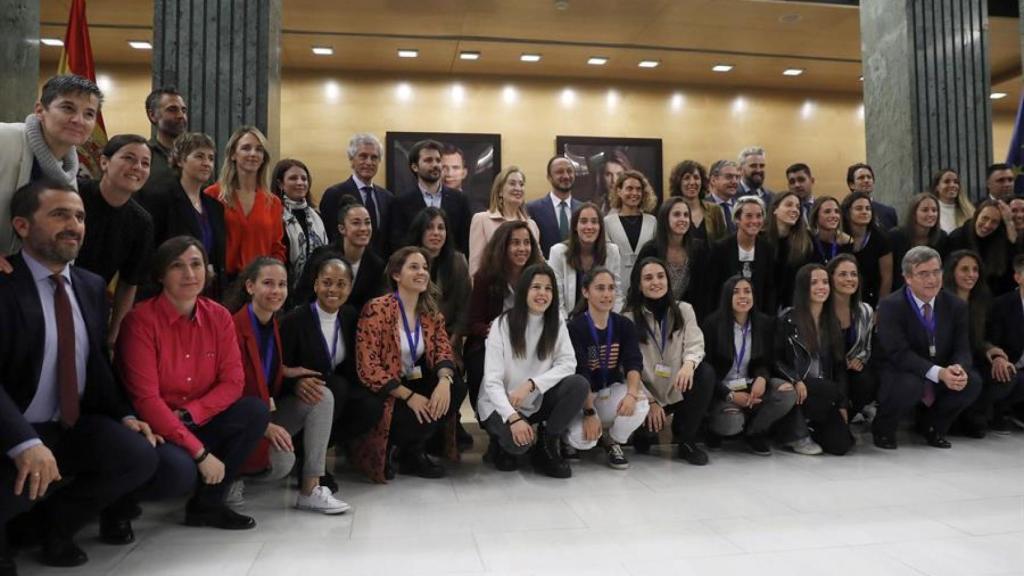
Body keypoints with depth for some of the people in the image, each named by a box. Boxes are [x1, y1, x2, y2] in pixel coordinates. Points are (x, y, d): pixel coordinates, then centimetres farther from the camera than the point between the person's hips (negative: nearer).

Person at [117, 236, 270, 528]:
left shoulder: (219, 316, -1)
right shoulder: (141, 319, -16)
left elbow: (233, 381, -3)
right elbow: (146, 398, -21)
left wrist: (190, 414, -21)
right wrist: (200, 452, -23)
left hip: (201, 423, 5)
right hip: (154, 427, -5)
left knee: (256, 411, -18)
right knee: (180, 468, -34)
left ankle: (208, 503, -4)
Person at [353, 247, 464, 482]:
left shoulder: (430, 312, 5)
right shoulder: (377, 309, -15)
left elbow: (443, 349, -5)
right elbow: (368, 368, -20)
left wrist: (444, 380, -28)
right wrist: (409, 396, -25)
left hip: (412, 383, 6)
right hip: (381, 394, -6)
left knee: (455, 385, -19)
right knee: (419, 416, -30)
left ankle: (414, 452, 2)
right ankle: (380, 449, 4)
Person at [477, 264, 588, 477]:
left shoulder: (556, 322, -2)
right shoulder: (503, 324, -14)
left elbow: (568, 364, -13)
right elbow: (492, 381, -20)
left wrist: (530, 384, -27)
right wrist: (513, 417, -35)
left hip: (537, 402, 4)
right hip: (501, 405, -4)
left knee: (579, 384, -23)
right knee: (518, 441, -34)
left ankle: (548, 447, -5)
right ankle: (502, 445, 5)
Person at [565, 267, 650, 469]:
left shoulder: (625, 325, -2)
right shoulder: (575, 328, -16)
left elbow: (634, 363, -15)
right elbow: (580, 374, -22)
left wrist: (632, 393, -35)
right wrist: (589, 412, -30)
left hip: (612, 390, 3)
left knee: (639, 406, -29)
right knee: (583, 439, -29)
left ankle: (612, 441, 2)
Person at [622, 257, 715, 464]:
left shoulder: (684, 310, 3)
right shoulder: (628, 318, -7)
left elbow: (695, 344, -10)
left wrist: (689, 364, -34)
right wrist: (649, 401, -17)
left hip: (679, 388, 3)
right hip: (647, 392, -3)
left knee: (706, 372, -27)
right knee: (650, 424, -32)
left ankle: (686, 441, -12)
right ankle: (645, 433, 11)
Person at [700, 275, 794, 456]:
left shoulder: (765, 323, 0)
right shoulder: (712, 324, -11)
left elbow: (767, 361, 8)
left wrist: (762, 378, -18)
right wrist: (730, 395, -20)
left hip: (750, 385, 4)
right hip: (722, 390, -4)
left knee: (788, 392, -24)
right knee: (732, 422, -34)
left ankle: (754, 432, 1)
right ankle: (714, 428, 6)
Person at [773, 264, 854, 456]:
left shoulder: (832, 322, 13)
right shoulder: (788, 319, -3)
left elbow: (839, 365, 12)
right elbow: (775, 359, -4)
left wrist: (842, 403, 5)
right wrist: (795, 380, -21)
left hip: (824, 396, 4)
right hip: (796, 390, -4)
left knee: (841, 444, -13)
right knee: (829, 390, -34)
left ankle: (807, 425, 19)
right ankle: (797, 434, -9)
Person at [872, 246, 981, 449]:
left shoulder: (956, 305, 0)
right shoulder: (890, 305, -16)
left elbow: (962, 349, -4)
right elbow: (899, 353, -24)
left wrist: (959, 369, -28)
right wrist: (939, 373, -35)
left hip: (942, 373, 5)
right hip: (897, 372, -5)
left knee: (972, 381, -22)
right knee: (910, 385, -36)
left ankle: (932, 425, 6)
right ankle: (883, 428, -5)